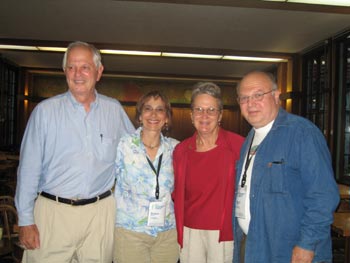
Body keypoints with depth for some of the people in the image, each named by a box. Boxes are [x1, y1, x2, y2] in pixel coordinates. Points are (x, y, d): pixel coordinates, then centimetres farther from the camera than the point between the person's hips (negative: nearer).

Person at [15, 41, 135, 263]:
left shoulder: (114, 110, 4)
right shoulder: (45, 111, -3)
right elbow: (29, 168, -2)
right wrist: (26, 220, -3)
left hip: (100, 213, 2)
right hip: (53, 212, -1)